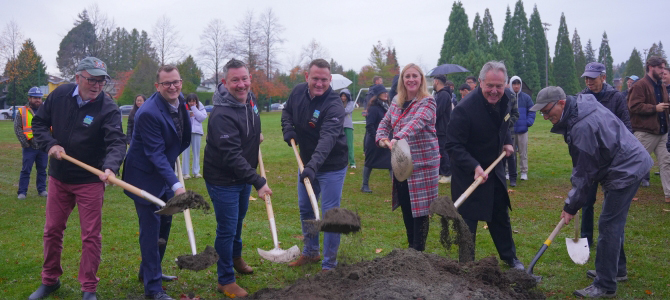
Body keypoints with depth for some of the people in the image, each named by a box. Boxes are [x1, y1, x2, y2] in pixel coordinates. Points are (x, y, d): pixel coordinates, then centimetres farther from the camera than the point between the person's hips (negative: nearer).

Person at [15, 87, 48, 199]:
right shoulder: (22, 111, 2)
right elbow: (17, 128, -2)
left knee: (42, 169, 10)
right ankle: (22, 192, 6)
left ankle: (42, 189, 20)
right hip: (29, 147, -2)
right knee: (26, 170, 0)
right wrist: (25, 142, -11)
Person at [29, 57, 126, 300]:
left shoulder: (108, 109, -17)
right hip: (58, 177, 4)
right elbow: (39, 123, 7)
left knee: (91, 236, 1)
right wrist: (50, 144, -11)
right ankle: (49, 281, 34)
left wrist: (110, 166, -48)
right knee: (52, 230, 15)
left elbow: (116, 142, -29)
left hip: (90, 181, -4)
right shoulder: (59, 95, -4)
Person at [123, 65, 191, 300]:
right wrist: (176, 185, -35)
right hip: (145, 176, -8)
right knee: (151, 228, -4)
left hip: (164, 172, 8)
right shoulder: (149, 113, -28)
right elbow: (155, 154, -29)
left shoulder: (180, 102, -3)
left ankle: (150, 270, 36)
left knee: (165, 223, 17)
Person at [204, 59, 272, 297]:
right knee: (227, 229, 1)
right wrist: (258, 182, -35)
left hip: (243, 177, 9)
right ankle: (226, 280, 18)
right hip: (223, 181, -9)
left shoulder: (249, 101, -3)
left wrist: (255, 137, 9)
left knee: (239, 218, 27)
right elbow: (232, 156, -34)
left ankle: (235, 257, 52)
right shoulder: (222, 115, -31)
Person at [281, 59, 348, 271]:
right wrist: (288, 129, -6)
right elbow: (287, 111, 15)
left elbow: (327, 138, -38)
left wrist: (313, 165, -51)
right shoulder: (298, 92, -5)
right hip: (307, 163, 7)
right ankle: (310, 253, 38)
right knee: (305, 209, 19)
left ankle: (329, 265, 11)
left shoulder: (334, 105, -26)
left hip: (331, 167, -7)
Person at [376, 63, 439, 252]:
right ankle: (411, 246, 28)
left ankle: (419, 250, 8)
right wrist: (381, 138, -9)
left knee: (419, 208, -3)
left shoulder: (428, 102, -11)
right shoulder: (396, 103, 10)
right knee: (405, 207, 14)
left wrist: (398, 137, -46)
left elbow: (416, 122, -29)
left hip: (422, 163, -7)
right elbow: (385, 123, 14)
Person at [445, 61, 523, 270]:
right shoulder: (465, 109, -27)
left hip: (495, 171, 7)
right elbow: (453, 146, -27)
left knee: (501, 217, 21)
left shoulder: (504, 103, -3)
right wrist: (474, 167, -38)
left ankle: (509, 257, 39)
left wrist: (507, 142, 2)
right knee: (468, 221, 1)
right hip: (468, 174, -7)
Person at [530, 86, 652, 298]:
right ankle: (617, 270, 34)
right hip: (630, 164, 11)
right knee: (614, 222, 20)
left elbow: (585, 172, -21)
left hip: (626, 170, -11)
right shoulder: (581, 105, 3)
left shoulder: (582, 126, -29)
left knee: (609, 225, -7)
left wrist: (571, 206, -11)